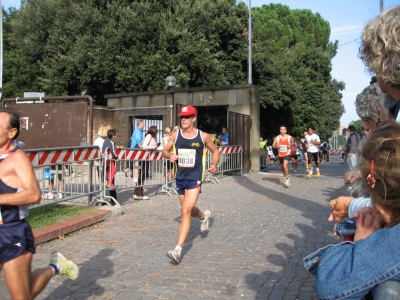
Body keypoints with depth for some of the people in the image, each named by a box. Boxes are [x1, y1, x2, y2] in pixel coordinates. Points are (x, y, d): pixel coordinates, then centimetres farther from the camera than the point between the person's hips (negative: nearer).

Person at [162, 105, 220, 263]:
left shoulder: (203, 136, -5)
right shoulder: (175, 135, 1)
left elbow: (215, 151, 9)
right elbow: (165, 151, 11)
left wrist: (214, 164, -10)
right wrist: (170, 155, -13)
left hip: (195, 178, -5)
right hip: (180, 177, 5)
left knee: (185, 211, -15)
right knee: (188, 210, 20)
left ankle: (178, 250, -13)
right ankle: (204, 216, 55)